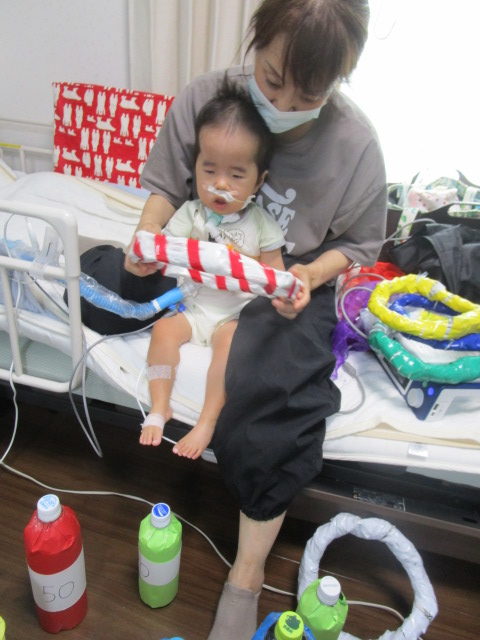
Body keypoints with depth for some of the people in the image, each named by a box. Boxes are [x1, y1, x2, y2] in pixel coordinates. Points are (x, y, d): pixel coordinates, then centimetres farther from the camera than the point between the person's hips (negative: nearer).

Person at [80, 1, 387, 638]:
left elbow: (359, 243, -3)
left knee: (272, 397, -22)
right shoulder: (204, 96, -14)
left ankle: (247, 572, 2)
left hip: (287, 287, -3)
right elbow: (165, 185, -1)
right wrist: (151, 233, -22)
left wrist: (312, 275, -23)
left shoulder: (356, 144, -16)